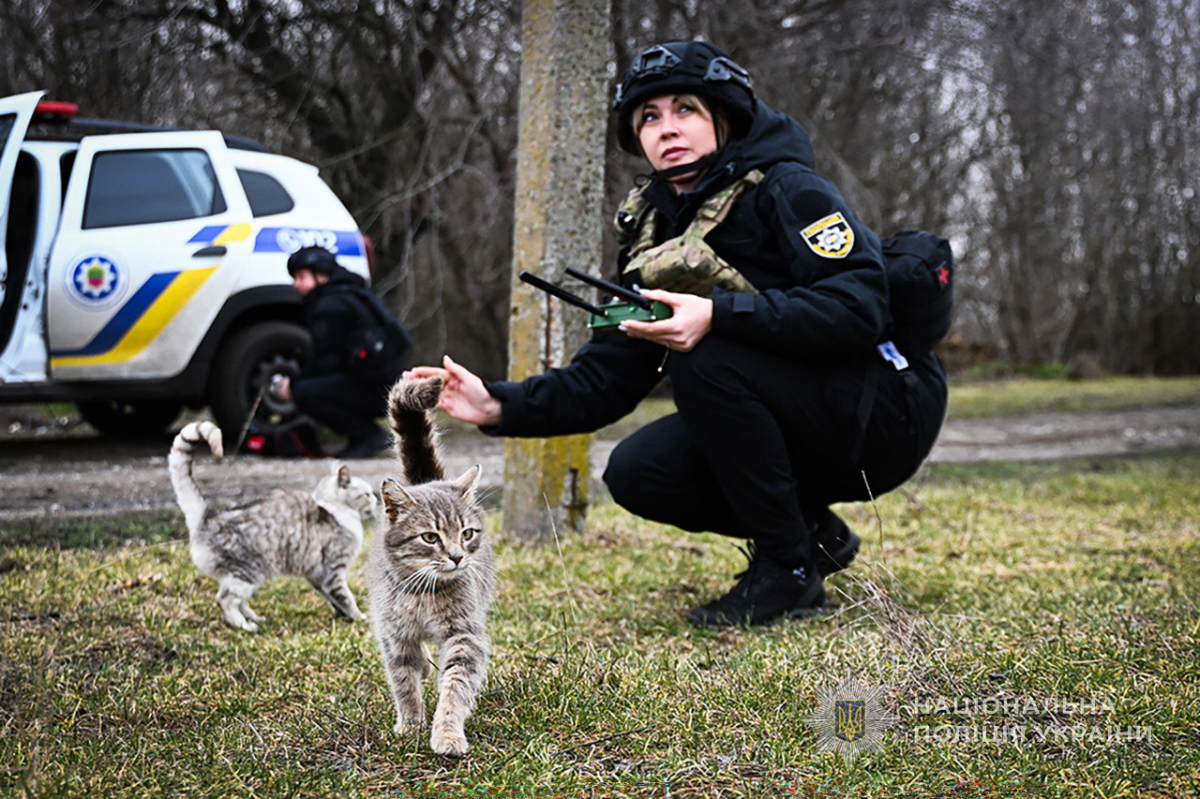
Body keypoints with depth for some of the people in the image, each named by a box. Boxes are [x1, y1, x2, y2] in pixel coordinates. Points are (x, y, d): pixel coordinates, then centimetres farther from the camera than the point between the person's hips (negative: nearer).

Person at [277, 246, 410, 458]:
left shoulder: (331, 306, -11)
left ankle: (370, 436, -11)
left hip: (378, 390, -10)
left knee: (304, 393, -20)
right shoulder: (349, 295, 21)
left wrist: (293, 385, -1)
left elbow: (325, 363, -15)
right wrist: (298, 381, 18)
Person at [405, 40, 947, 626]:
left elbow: (859, 307, -27)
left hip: (887, 412, -7)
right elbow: (602, 383, 4)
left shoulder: (786, 189, -12)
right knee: (635, 474, -11)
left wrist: (720, 313, -35)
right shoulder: (656, 239, 8)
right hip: (798, 432, 7)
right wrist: (499, 406, -11)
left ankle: (788, 570, -15)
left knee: (705, 359, -27)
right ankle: (812, 532, 9)